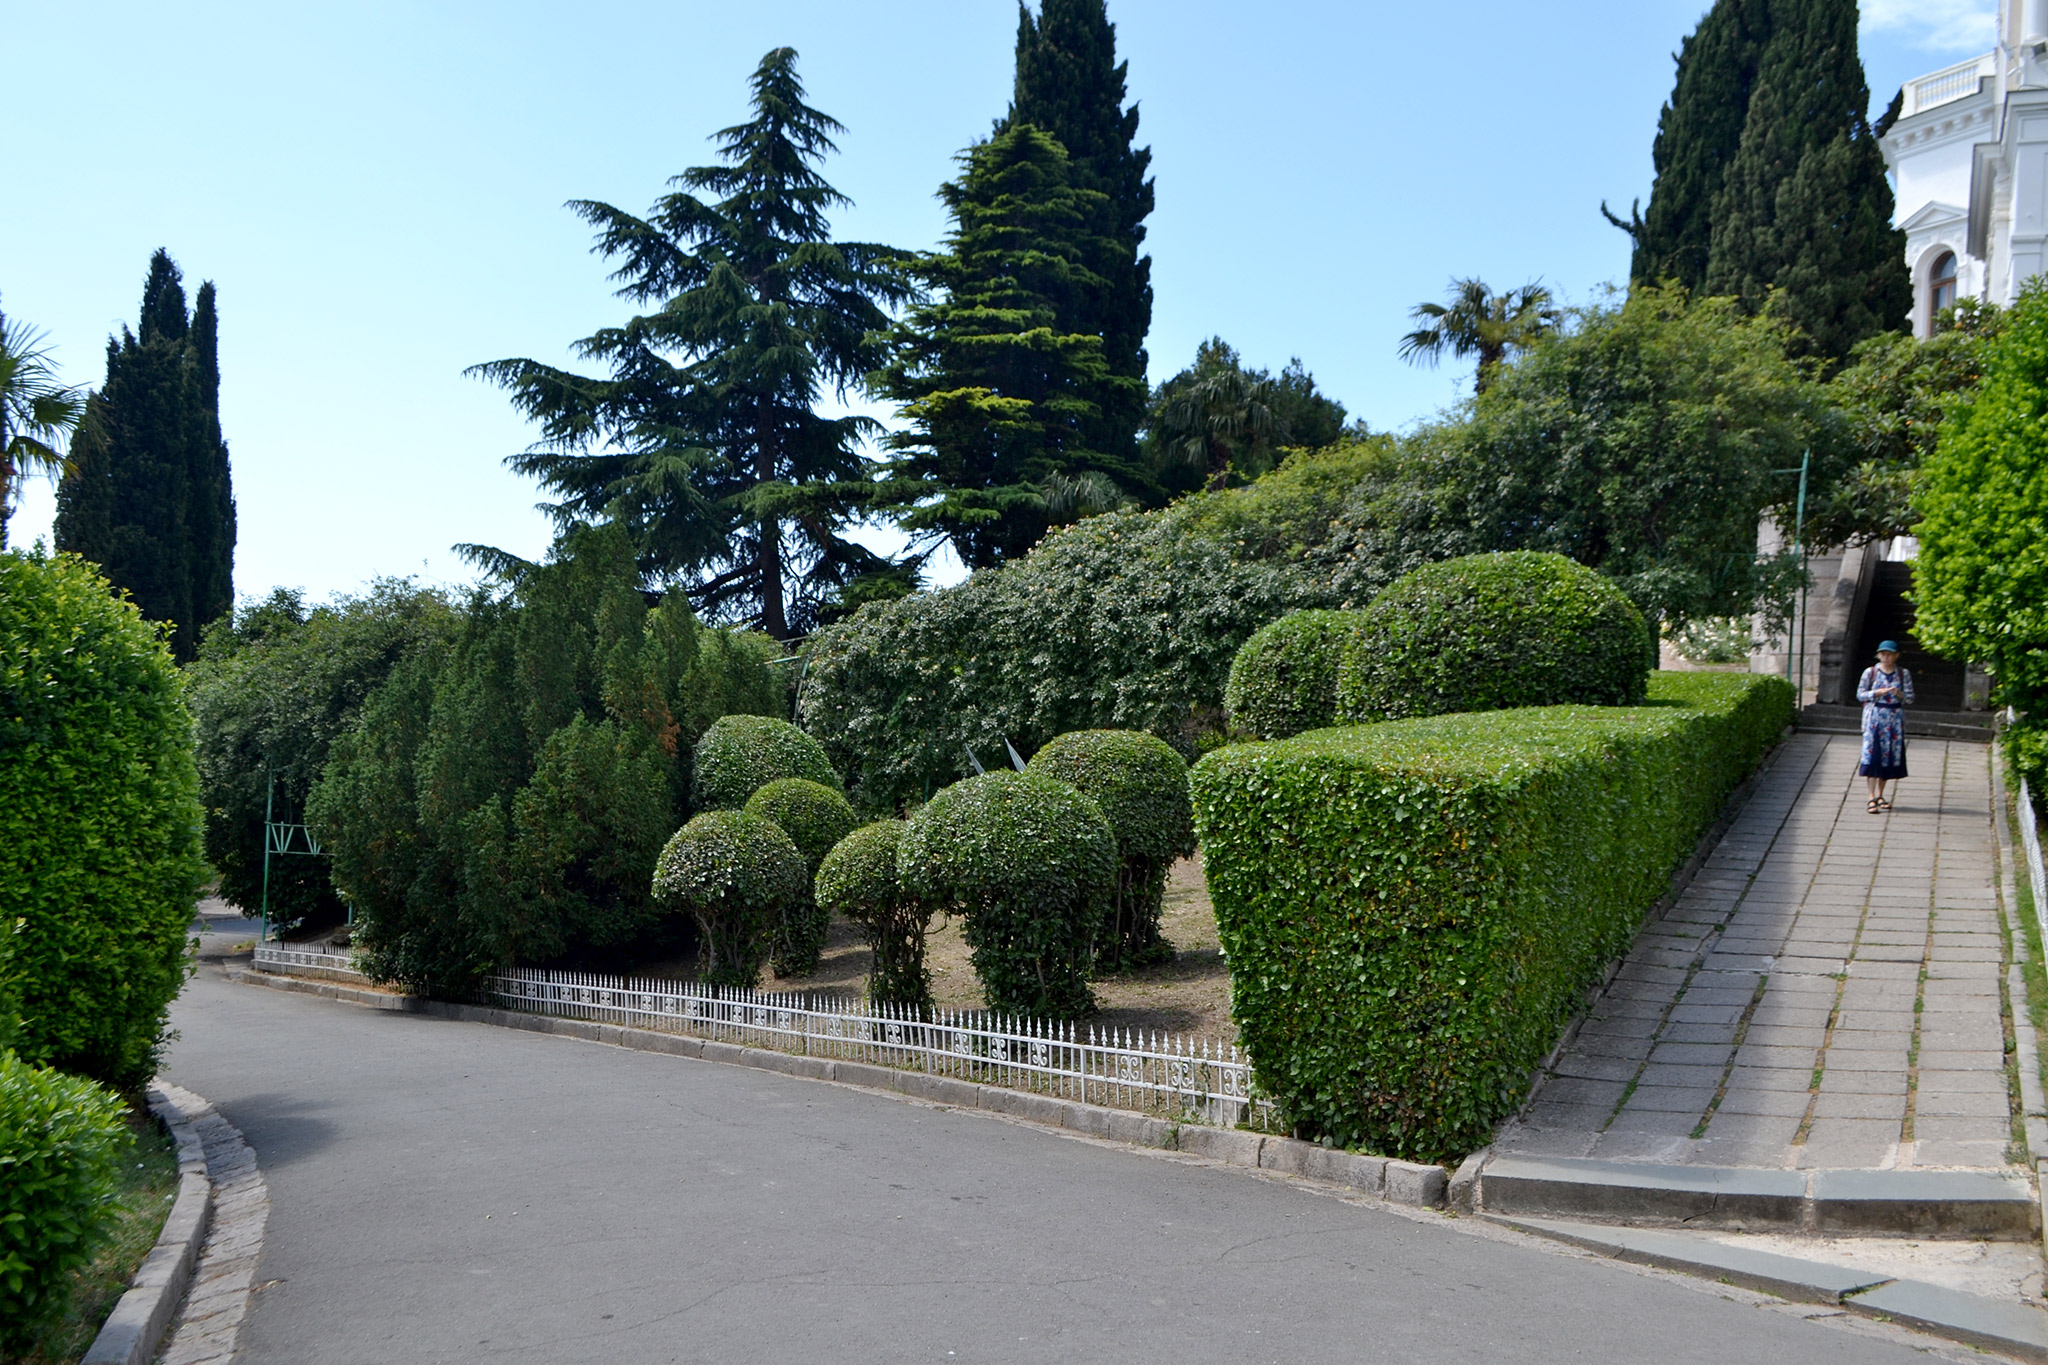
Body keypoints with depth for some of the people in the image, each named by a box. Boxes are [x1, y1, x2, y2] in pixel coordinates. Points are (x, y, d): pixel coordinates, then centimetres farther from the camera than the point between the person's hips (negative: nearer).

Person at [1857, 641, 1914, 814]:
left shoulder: (1904, 674, 7)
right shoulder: (1870, 672, 2)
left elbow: (1910, 699, 5)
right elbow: (1860, 694, 1)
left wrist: (1899, 694, -15)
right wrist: (1878, 692, -14)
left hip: (1895, 719, 2)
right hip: (1874, 718, -2)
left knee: (1889, 755, 5)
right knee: (1872, 754, -9)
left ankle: (1880, 795, 18)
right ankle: (1872, 797, -11)